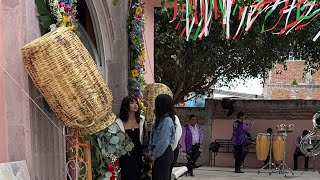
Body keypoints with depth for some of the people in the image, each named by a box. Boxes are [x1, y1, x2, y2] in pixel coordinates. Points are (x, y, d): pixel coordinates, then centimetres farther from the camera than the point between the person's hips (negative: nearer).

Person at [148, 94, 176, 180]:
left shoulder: (167, 121, -18)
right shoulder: (160, 119, 10)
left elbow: (164, 142, -20)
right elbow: (153, 136, 15)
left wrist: (154, 156, -12)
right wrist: (150, 149, 3)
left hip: (163, 154, -9)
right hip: (159, 154, 9)